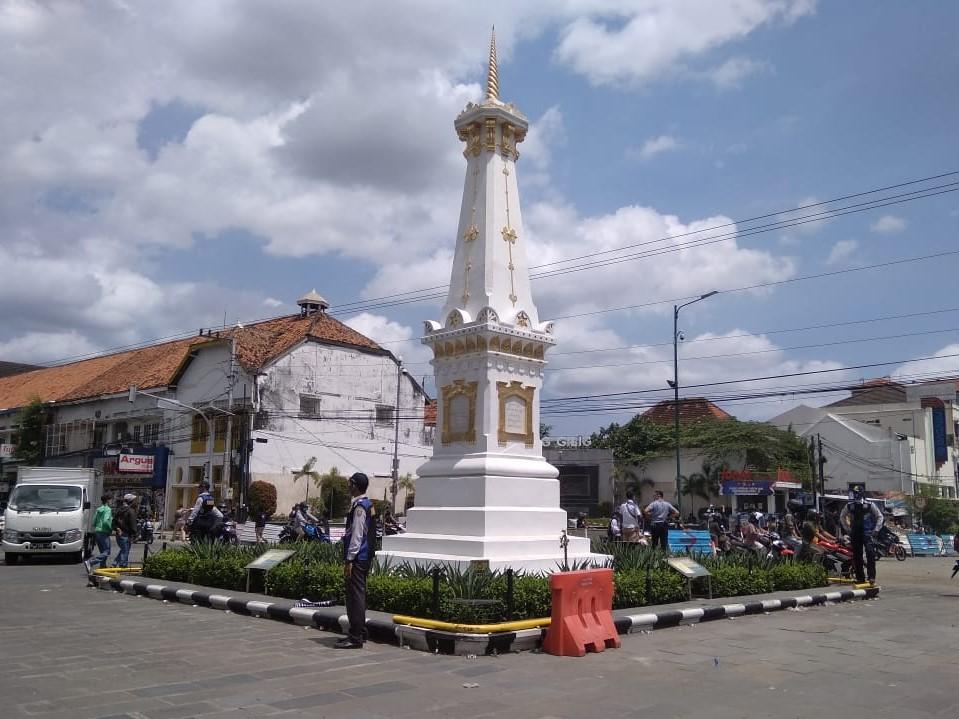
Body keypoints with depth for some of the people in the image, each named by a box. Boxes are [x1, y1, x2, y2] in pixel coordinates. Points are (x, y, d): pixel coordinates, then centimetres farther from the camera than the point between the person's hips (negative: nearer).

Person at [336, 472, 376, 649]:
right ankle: (359, 632, 26)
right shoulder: (368, 505, 14)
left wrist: (349, 560, -18)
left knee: (355, 596, -6)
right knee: (358, 595, 17)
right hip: (364, 556, 10)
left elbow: (356, 536, -20)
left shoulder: (359, 507, -16)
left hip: (357, 559, -10)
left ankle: (355, 638, -3)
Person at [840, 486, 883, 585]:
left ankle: (871, 576, -13)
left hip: (868, 533, -3)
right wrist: (847, 529, 10)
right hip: (855, 534, 3)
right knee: (857, 556, 5)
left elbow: (879, 516, 5)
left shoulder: (870, 505, -5)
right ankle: (860, 577, 14)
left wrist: (876, 530, -2)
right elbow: (842, 517, 18)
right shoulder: (849, 506, 3)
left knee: (870, 553, -17)